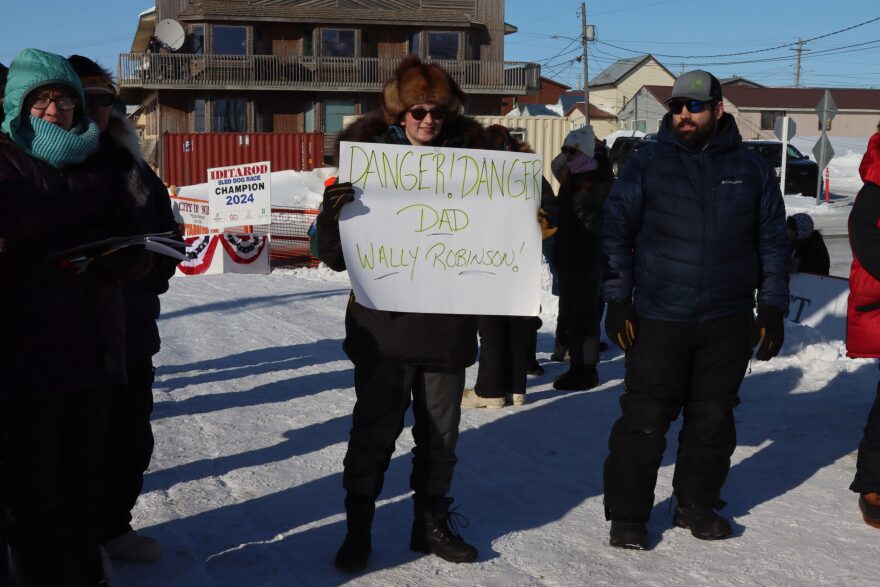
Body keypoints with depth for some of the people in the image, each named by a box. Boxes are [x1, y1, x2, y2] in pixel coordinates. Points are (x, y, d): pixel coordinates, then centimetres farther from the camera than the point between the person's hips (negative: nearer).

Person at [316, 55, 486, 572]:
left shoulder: (467, 156, 5)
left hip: (448, 328, 3)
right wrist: (335, 211, -24)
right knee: (373, 434, 2)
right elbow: (337, 256, -5)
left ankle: (433, 523, 29)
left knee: (440, 435, 13)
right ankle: (358, 530, 18)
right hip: (384, 328, -3)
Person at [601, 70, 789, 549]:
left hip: (728, 322, 3)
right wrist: (617, 301, -6)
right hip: (657, 320, -2)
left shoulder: (751, 170, 7)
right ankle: (627, 514, 10)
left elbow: (773, 243, 11)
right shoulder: (647, 164, 1)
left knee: (713, 419, 11)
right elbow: (616, 232, 0)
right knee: (643, 420, -2)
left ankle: (697, 504, 28)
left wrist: (772, 308, 5)